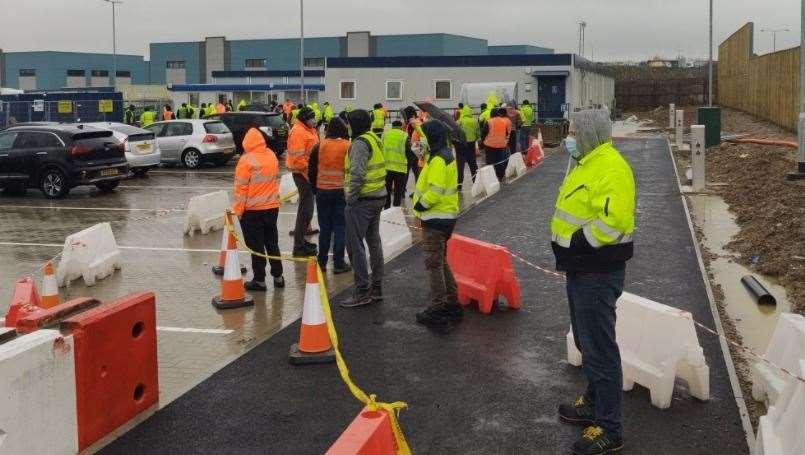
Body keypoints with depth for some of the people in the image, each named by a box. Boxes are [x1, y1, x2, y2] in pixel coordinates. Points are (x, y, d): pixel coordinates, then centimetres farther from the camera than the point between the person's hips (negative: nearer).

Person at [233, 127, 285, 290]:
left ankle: (259, 280, 7)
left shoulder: (246, 160, -15)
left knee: (256, 245, 2)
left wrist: (238, 210, -6)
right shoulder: (272, 156, 3)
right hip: (273, 207, 6)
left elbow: (241, 187, -14)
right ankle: (278, 277, 21)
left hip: (252, 210, -6)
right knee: (272, 243, 16)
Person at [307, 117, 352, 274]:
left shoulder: (319, 147, -2)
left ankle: (322, 262, 16)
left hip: (323, 192, 2)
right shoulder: (349, 147, -7)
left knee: (325, 228, 12)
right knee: (340, 227, 4)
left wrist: (315, 187, 16)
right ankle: (338, 264, 4)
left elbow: (311, 171, 3)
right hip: (343, 192, -2)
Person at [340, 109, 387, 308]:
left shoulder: (360, 143, -17)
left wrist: (350, 198, -15)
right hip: (378, 197, 10)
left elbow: (357, 175, -25)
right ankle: (376, 288, 22)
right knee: (374, 241, 15)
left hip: (363, 200, -10)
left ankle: (362, 292, -2)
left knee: (355, 244, -4)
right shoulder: (375, 139, 12)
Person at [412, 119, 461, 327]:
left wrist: (420, 205, -13)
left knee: (434, 263, -3)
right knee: (441, 261, 19)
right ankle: (452, 304, 25)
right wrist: (421, 200, 10)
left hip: (436, 218, -10)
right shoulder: (447, 156, 12)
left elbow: (435, 191, -27)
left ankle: (438, 309, 2)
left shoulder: (438, 161, -20)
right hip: (445, 216, 10)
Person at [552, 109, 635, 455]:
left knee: (599, 348, -4)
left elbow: (613, 221, -30)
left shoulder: (610, 168, -20)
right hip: (581, 268, 11)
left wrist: (577, 244, -21)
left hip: (597, 273, -10)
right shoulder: (587, 164, 14)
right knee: (586, 341, 21)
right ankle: (595, 402, 37)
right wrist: (568, 250, 14)